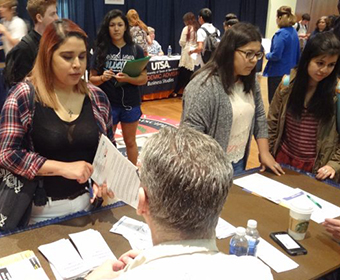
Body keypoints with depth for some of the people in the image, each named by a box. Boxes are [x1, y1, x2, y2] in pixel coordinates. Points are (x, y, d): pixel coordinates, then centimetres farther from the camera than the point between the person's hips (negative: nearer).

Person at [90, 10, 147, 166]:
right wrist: (103, 78, -21)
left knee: (130, 142, 14)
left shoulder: (135, 50, -2)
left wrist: (128, 79, -21)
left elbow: (144, 78, -3)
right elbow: (92, 79, 0)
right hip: (107, 104, 0)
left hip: (130, 103, 1)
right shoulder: (101, 49, -3)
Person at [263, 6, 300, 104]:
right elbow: (297, 54, 14)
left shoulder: (281, 33, -19)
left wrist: (266, 55, -4)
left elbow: (275, 56, -23)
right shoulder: (294, 32, 7)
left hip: (278, 73, -8)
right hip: (290, 72, 8)